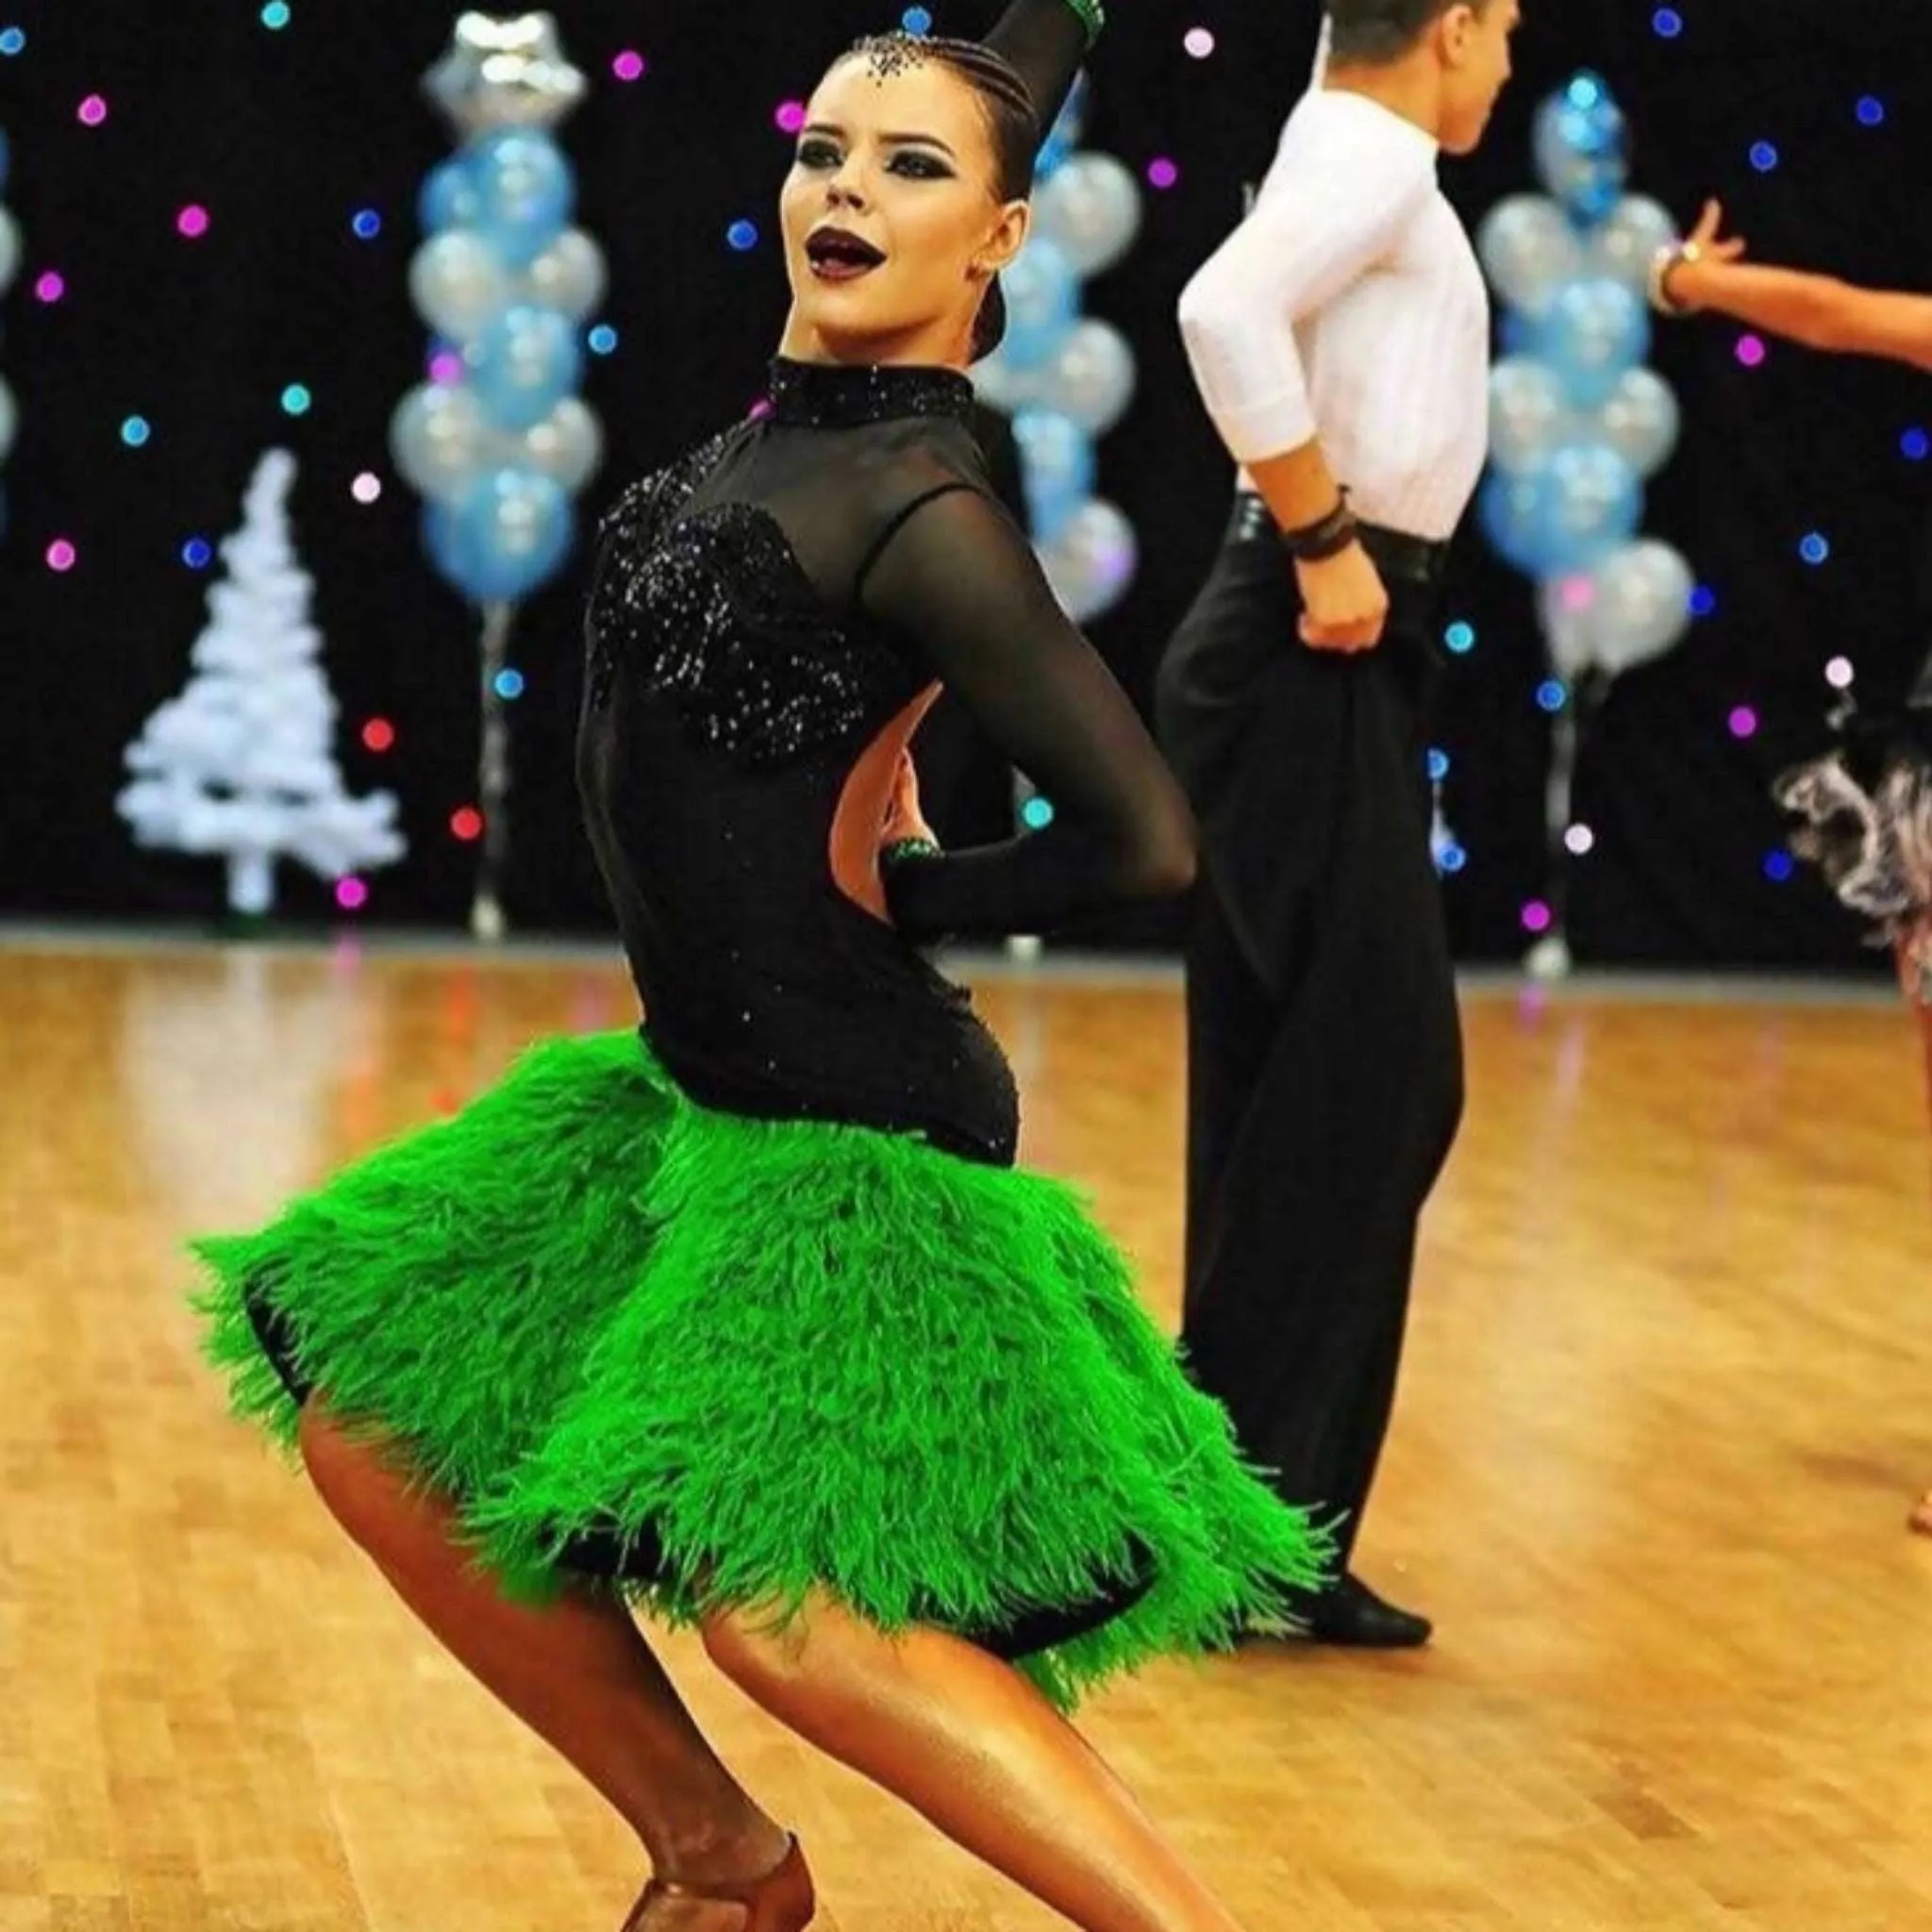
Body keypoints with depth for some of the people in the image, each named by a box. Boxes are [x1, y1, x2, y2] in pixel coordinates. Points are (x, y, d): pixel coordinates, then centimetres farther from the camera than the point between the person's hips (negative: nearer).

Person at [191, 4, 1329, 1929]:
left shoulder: (923, 515, -20)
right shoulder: (800, 409, 4)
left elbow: (1145, 841, -20)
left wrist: (899, 893, -9)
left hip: (842, 1128, -10)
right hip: (697, 1089, 10)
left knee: (782, 1607, -19)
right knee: (375, 1428, 12)